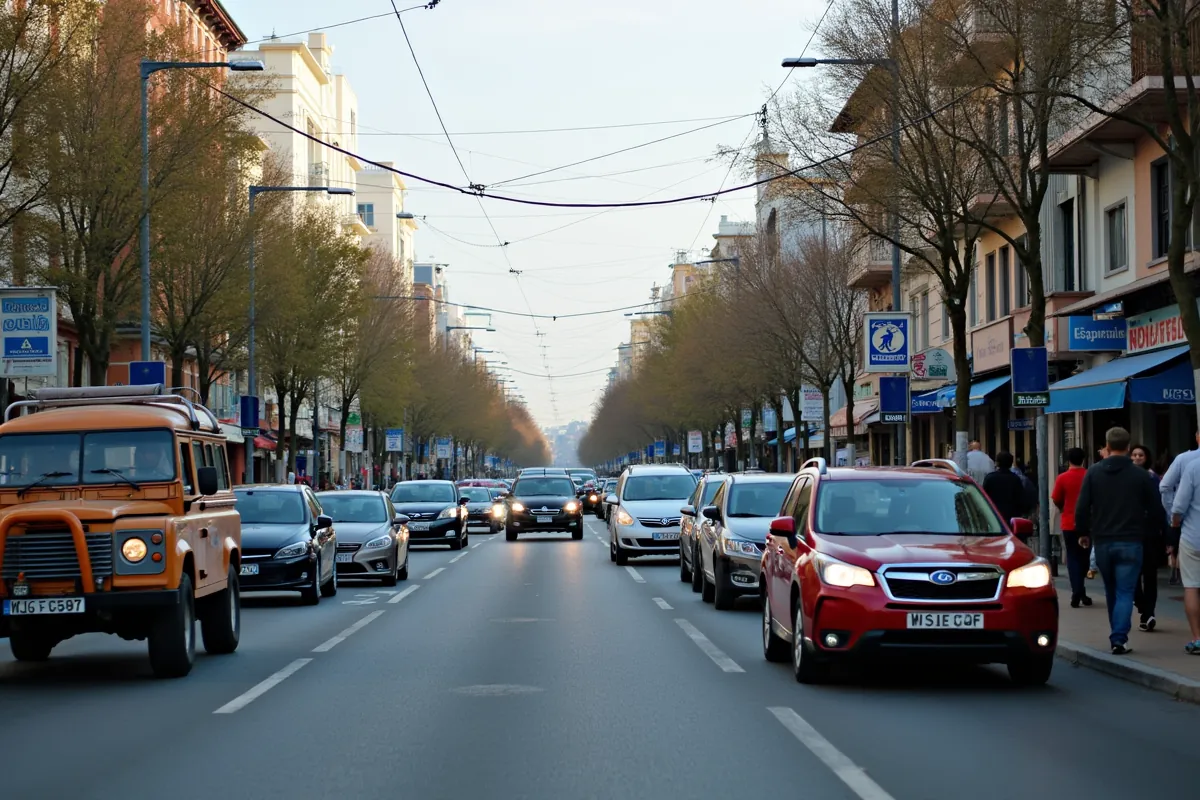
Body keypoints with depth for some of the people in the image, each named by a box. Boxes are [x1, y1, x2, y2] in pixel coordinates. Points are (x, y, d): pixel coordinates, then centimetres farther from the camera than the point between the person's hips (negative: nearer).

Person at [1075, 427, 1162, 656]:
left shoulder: (1094, 472, -1)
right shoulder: (1141, 475, -4)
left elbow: (1082, 507, -5)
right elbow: (1156, 510, 0)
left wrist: (1083, 532, 10)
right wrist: (1144, 529, 18)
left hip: (1103, 542, 2)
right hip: (1130, 542, -2)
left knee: (1111, 592, 18)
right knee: (1124, 593, -3)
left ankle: (1117, 635, 26)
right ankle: (1119, 638, -16)